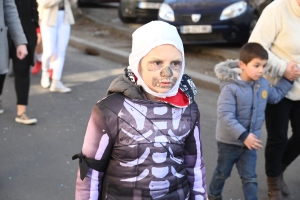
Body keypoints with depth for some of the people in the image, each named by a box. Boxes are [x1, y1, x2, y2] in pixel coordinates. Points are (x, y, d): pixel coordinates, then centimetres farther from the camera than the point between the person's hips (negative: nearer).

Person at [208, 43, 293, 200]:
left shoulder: (263, 84, -5)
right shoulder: (230, 88, -26)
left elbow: (275, 96, 17)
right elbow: (225, 117, -31)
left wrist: (288, 79, 9)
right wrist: (244, 136, -35)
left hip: (250, 141, 4)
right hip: (229, 141, -4)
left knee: (250, 178, 10)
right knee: (222, 173, 19)